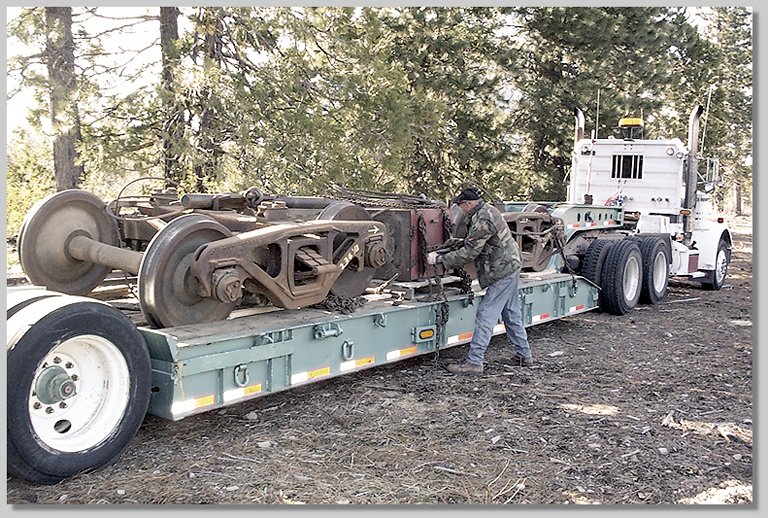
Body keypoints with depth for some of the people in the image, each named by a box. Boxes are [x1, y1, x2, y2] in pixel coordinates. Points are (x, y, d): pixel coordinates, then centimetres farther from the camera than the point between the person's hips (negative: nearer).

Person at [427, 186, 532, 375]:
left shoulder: (482, 220, -22)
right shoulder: (488, 209, 10)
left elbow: (469, 252, -23)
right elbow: (473, 243, 21)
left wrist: (440, 259, -19)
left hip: (502, 272, -11)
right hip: (510, 267, 11)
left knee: (485, 316, -9)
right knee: (511, 314, 18)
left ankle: (474, 362, -7)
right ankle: (524, 355, 28)